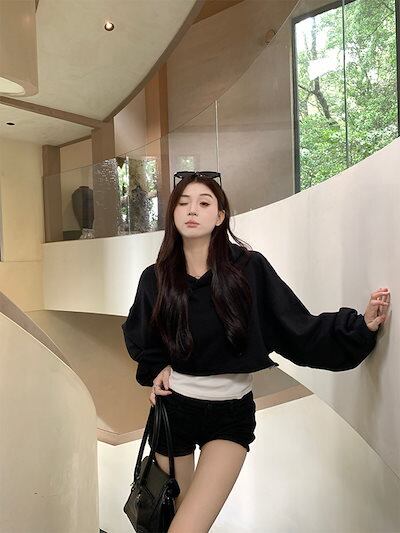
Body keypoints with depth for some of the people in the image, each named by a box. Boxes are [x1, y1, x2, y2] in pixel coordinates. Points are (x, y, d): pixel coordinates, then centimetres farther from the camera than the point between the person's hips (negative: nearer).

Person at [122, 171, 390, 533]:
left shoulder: (249, 267, -13)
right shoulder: (156, 277, -6)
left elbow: (299, 330, -12)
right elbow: (137, 336, 12)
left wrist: (363, 325, -22)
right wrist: (155, 368, -4)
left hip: (232, 412, -2)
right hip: (174, 406, 3)